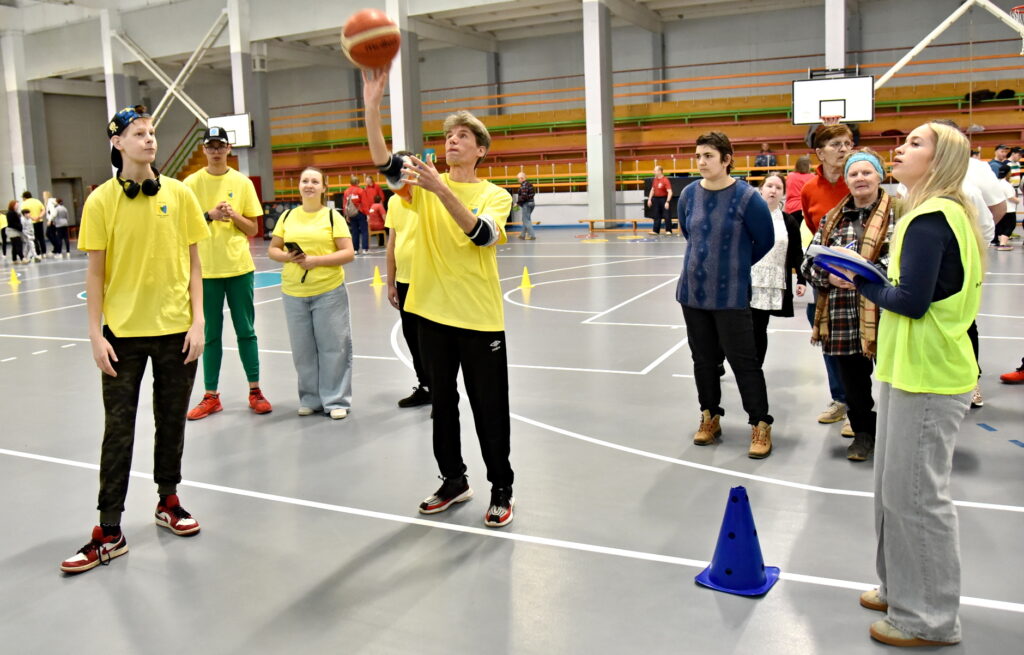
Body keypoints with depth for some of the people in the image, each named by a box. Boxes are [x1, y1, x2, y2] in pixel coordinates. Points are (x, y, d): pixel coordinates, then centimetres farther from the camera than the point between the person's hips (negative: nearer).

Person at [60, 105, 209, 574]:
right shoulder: (101, 201, -4)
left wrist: (197, 322, -3)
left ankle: (168, 502, 32)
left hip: (176, 330, 1)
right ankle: (109, 532, 12)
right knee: (118, 429, 4)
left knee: (172, 421, 12)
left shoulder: (179, 195, 0)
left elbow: (193, 263, 3)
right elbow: (95, 272, -1)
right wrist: (96, 334, -5)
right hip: (123, 332, -1)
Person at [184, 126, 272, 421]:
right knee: (211, 334, 6)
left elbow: (253, 229, 5)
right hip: (206, 269, 0)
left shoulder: (243, 182, 3)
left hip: (239, 267, 1)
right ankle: (211, 396, 15)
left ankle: (255, 391, 16)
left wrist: (234, 216, -13)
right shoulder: (191, 183, 1)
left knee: (246, 331, 7)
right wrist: (209, 215, -14)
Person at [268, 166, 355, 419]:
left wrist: (315, 260, -17)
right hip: (294, 293, 3)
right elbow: (272, 249, 12)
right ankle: (310, 399, 24)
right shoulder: (288, 216, 7)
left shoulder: (332, 216, -2)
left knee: (333, 346, 2)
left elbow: (348, 253, -8)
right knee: (303, 349, 10)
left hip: (329, 291, -3)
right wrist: (287, 257, -10)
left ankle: (336, 400, 12)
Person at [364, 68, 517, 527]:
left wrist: (441, 189, -32)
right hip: (433, 311, 3)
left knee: (490, 406, 4)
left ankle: (502, 490, 20)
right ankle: (454, 481, 31)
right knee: (442, 402, 15)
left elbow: (483, 234, -22)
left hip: (480, 316, -3)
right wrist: (372, 106, -29)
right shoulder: (424, 184, 4)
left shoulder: (495, 195, -1)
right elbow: (386, 165, -15)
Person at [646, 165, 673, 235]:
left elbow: (670, 192, -19)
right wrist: (649, 199, 12)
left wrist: (667, 202, -24)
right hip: (656, 199, 7)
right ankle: (656, 230, 15)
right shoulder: (655, 180, 6)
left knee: (667, 216, -3)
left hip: (664, 199, -7)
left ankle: (668, 230, 4)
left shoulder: (665, 180, -16)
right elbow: (652, 190, 18)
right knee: (656, 216, 9)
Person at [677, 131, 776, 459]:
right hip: (692, 291, 5)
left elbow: (765, 241, 0)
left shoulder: (747, 197, -13)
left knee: (743, 360, 1)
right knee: (703, 358, 14)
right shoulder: (689, 194, 0)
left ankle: (760, 425, 13)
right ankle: (710, 417, 29)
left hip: (730, 294, -4)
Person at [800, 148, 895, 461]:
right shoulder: (832, 218, 12)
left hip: (884, 313, -4)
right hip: (843, 317, 4)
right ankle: (864, 431, 33)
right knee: (852, 380, 14)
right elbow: (809, 261, 8)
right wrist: (829, 275, -13)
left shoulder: (898, 212, -3)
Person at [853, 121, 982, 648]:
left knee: (915, 493, 0)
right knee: (896, 485, 18)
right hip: (911, 369, 10)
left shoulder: (929, 219, -17)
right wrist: (873, 281, 1)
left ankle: (930, 619, 15)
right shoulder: (945, 212, 13)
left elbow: (911, 299, -23)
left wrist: (862, 284, -7)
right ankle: (902, 589, 33)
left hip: (927, 377, -10)